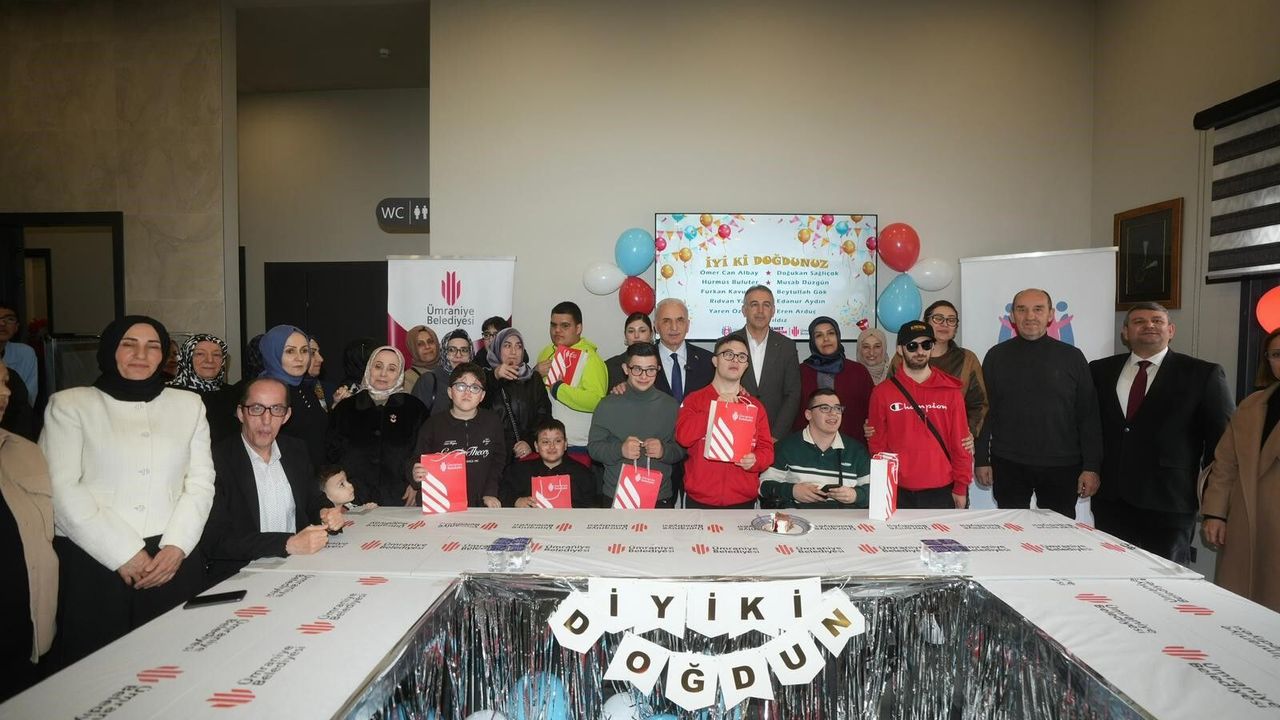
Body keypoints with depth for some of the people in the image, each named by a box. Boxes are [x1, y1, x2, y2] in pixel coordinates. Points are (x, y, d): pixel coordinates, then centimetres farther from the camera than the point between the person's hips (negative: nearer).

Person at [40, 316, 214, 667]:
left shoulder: (188, 404, 13)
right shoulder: (69, 404, 6)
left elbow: (201, 483, 8)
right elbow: (62, 489, -3)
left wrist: (176, 547, -6)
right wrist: (123, 554, -9)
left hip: (174, 560, 2)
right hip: (92, 562, -2)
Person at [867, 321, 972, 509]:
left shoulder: (950, 391, 4)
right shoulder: (882, 393, 1)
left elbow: (960, 442, 4)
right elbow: (877, 446, 3)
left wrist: (961, 488, 2)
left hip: (943, 492, 1)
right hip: (900, 493, -1)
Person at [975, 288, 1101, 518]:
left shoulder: (1072, 357, 3)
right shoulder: (997, 356, 3)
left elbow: (1088, 415, 2)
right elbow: (985, 411, 4)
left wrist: (1091, 466, -2)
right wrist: (982, 460, 0)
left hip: (1061, 467, 0)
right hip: (1008, 465, 0)